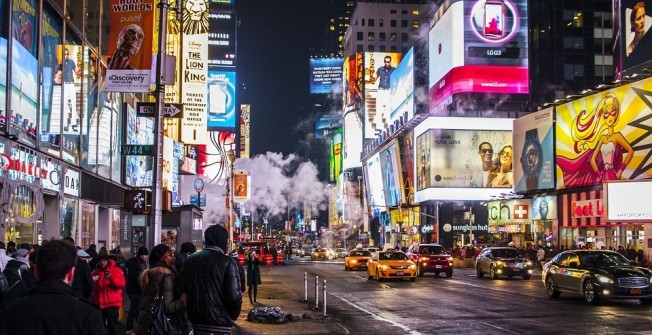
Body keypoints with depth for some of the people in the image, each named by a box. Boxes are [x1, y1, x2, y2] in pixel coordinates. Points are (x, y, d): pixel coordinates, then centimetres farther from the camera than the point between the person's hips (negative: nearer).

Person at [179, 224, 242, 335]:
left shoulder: (190, 260, 5)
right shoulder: (227, 262, -11)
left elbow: (181, 289, 7)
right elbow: (234, 296, -16)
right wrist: (232, 317, 2)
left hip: (195, 322, 5)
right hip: (219, 324, -5)